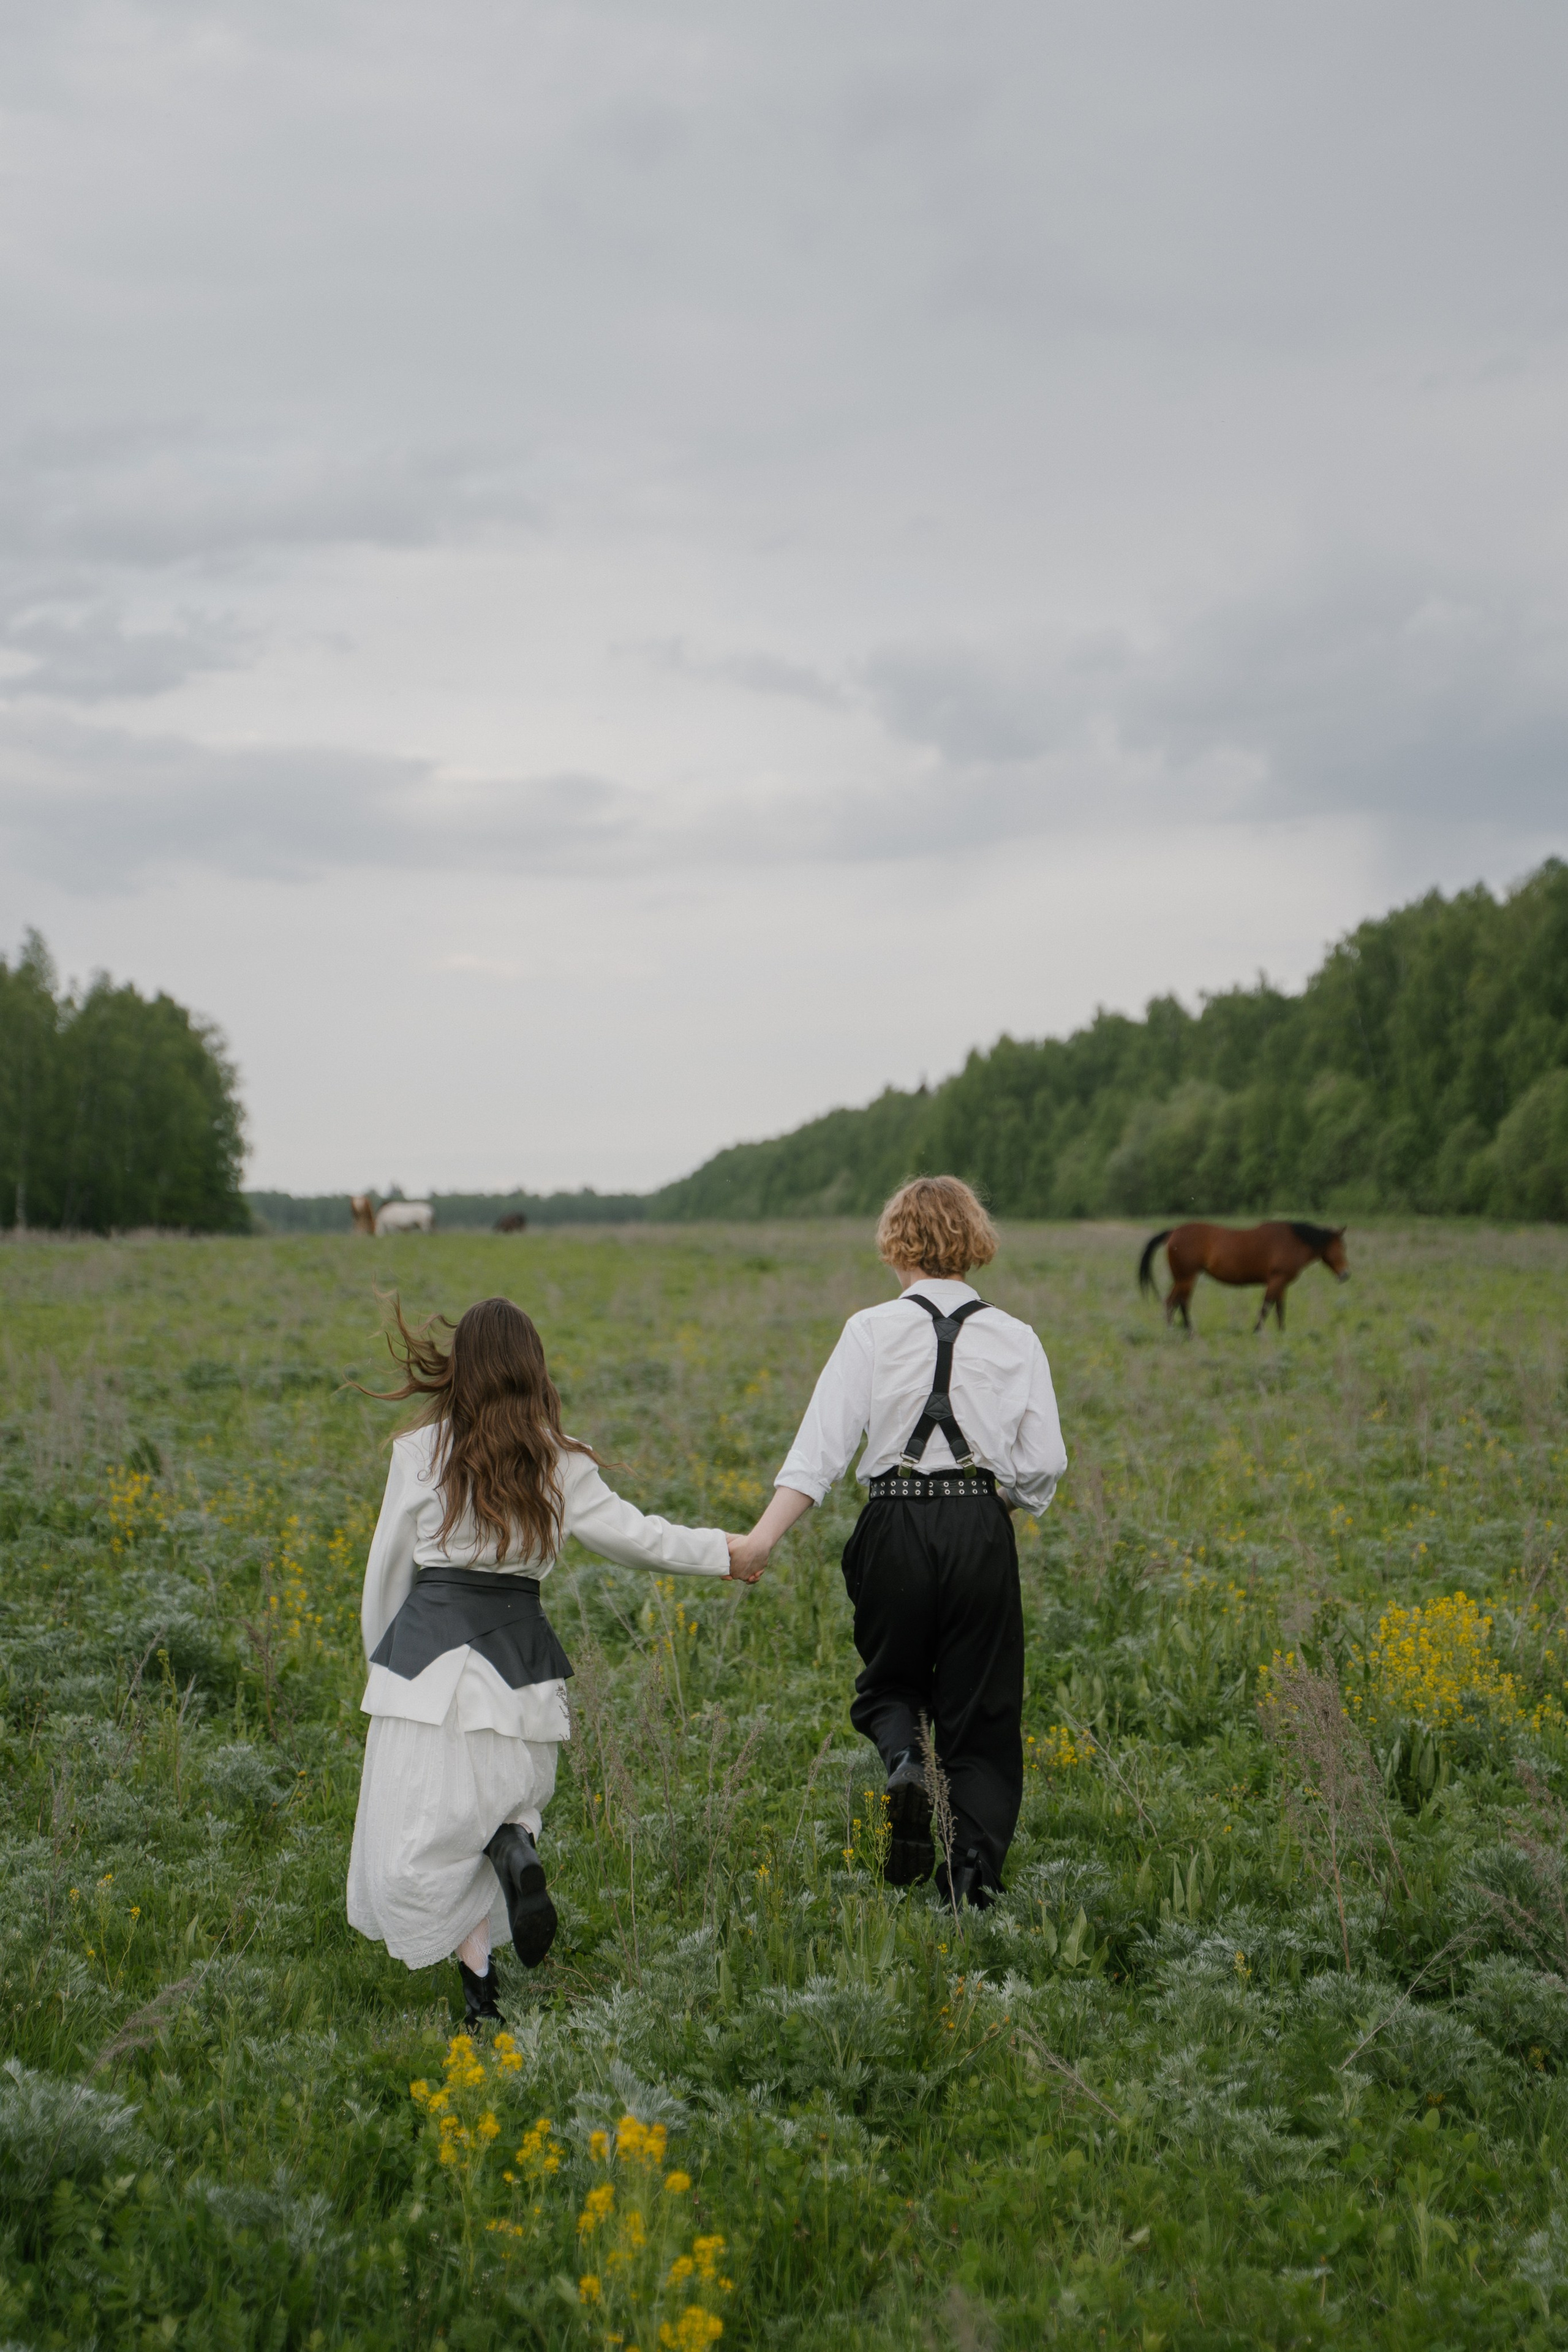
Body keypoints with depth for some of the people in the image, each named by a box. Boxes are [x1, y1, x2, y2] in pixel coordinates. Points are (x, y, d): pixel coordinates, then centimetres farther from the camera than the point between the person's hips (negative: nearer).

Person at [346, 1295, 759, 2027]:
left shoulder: (421, 1451, 1)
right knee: (511, 1796, 19)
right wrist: (721, 1552, 27)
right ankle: (514, 1846, -16)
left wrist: (382, 1657, 21)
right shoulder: (559, 1463, 5)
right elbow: (635, 1535, 12)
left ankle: (479, 1983, -20)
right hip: (519, 1652, 2)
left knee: (423, 1832, 0)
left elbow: (387, 1568, 7)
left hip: (432, 1645, -2)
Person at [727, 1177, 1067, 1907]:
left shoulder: (872, 1332, -1)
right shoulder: (1015, 1340, 4)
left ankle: (903, 1760, -11)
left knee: (890, 1681, 22)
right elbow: (1044, 1463, 1)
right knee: (981, 1709, 10)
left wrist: (763, 1538, -11)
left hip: (895, 1530, -1)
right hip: (982, 1534, 1)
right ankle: (972, 1873, -3)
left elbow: (822, 1444, -9)